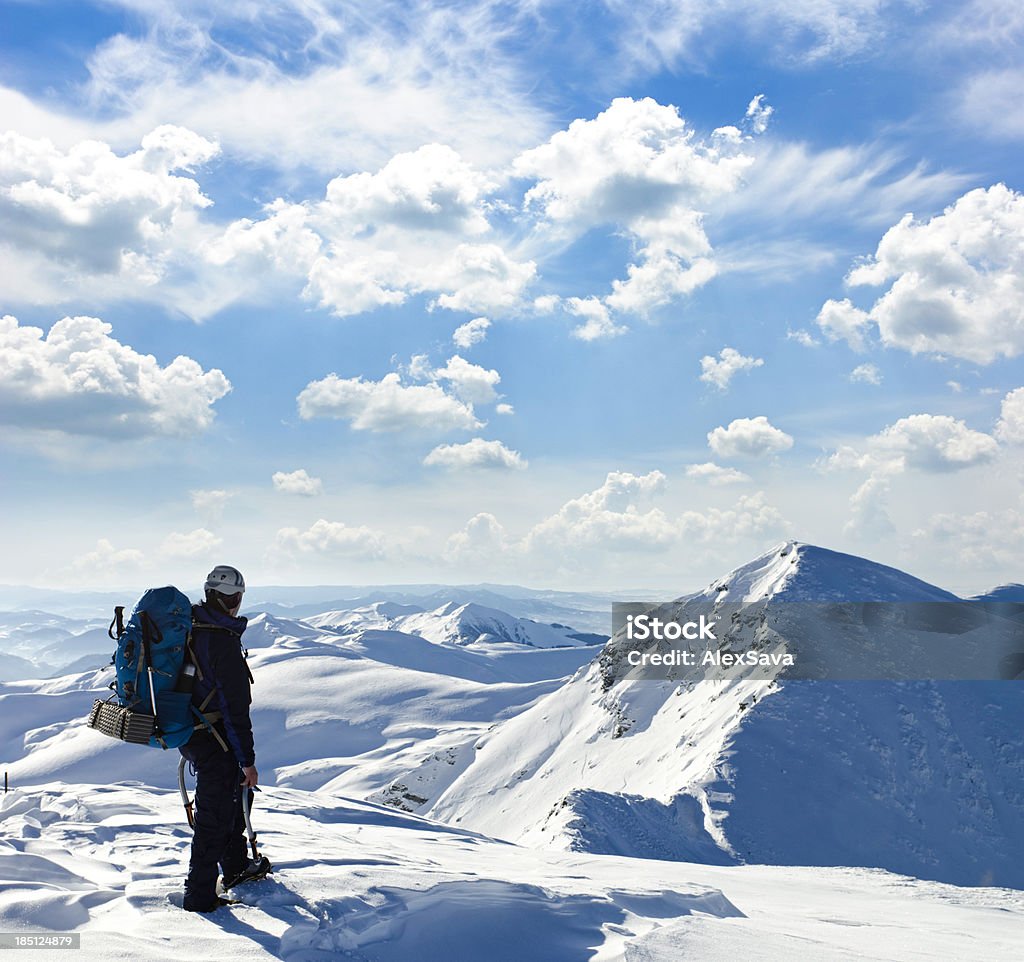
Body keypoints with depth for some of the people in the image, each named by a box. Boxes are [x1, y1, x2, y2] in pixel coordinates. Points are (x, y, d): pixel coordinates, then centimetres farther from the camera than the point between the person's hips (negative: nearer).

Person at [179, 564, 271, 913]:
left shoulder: (186, 626, 2)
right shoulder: (224, 642, -25)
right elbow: (235, 707, -23)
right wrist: (247, 759, -16)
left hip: (187, 734, 9)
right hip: (215, 740, -9)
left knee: (236, 793, 25)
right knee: (216, 816, 3)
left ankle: (236, 867, 40)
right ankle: (200, 895, 12)